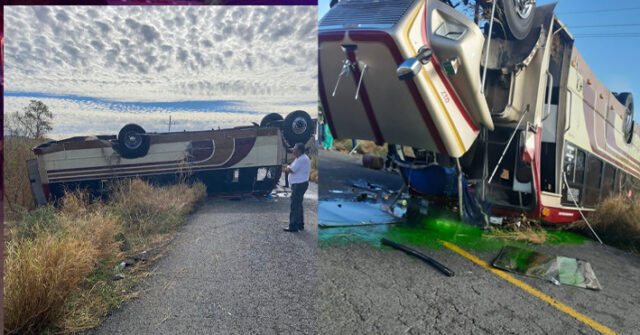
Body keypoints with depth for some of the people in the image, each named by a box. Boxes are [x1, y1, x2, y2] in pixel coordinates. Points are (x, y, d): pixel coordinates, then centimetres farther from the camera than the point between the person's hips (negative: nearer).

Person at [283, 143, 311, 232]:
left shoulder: (302, 159, -20)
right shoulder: (300, 158, 15)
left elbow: (291, 170, -22)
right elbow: (291, 170, 17)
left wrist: (288, 168, -1)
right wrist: (288, 169, -3)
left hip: (299, 185, -11)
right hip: (297, 184, 11)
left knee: (295, 205, -7)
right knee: (298, 205, 18)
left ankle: (293, 226, -2)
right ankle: (300, 224, 27)